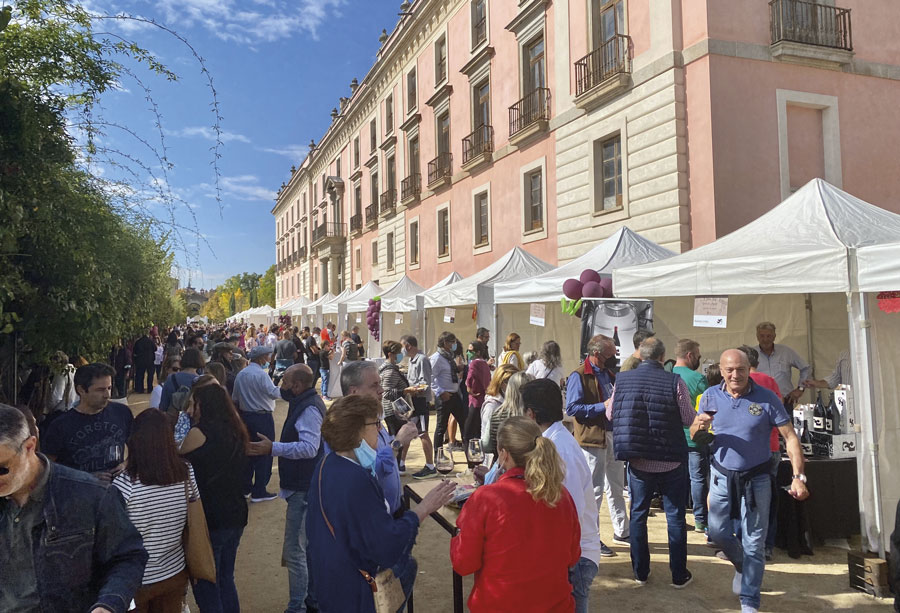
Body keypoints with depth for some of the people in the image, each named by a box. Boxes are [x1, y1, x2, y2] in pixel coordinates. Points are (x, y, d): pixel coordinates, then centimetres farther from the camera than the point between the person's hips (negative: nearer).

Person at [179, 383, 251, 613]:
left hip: (208, 518, -7)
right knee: (226, 581, 21)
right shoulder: (235, 432, 6)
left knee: (205, 586, 7)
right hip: (235, 516, 7)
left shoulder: (199, 432, -14)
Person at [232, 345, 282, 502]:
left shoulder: (240, 374, 8)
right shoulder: (261, 374, -17)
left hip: (245, 416, 8)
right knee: (264, 453, 1)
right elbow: (274, 393, -25)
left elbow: (235, 398, 13)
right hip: (262, 418, -8)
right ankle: (259, 492, 4)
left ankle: (245, 488, 24)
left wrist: (240, 414, 23)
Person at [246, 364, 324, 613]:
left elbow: (309, 447, -31)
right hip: (305, 486, 11)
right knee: (309, 547, 20)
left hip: (303, 489, -11)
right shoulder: (306, 403, 13)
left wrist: (273, 448, -34)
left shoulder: (309, 409, -20)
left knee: (294, 551, -5)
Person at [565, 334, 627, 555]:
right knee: (594, 490, -1)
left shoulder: (609, 375, 15)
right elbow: (572, 408, -20)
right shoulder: (579, 376, -12)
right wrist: (603, 406, -22)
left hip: (613, 435, 8)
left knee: (616, 487, 18)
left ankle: (621, 532, 32)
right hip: (592, 438, -8)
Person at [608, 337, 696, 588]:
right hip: (671, 460, -2)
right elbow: (689, 419, -9)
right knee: (675, 516, 11)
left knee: (638, 514, 15)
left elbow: (610, 414, 6)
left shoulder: (623, 379, -7)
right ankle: (679, 575, 21)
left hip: (638, 460, 2)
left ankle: (640, 572, 24)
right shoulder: (674, 382, -16)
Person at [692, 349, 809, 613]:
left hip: (756, 479, -2)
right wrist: (700, 425, -21)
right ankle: (741, 566, 42)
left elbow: (790, 437, -9)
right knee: (718, 532, 10)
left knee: (754, 544, 2)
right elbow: (694, 435, 3)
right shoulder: (711, 396, -4)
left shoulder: (767, 399, -12)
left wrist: (798, 477, -18)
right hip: (722, 476, 3)